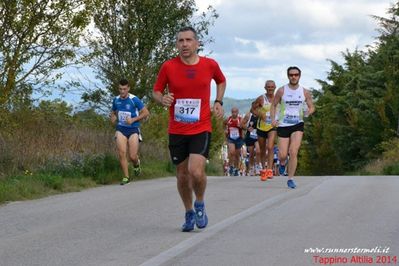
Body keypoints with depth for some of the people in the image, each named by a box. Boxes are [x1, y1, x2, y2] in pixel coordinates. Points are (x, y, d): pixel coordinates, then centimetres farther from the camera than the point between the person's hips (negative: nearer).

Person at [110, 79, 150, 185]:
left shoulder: (134, 99, -9)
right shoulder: (116, 100, 6)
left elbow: (146, 113, -5)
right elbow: (113, 112, 24)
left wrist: (133, 119, -14)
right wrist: (113, 117, 1)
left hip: (133, 129, -3)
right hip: (121, 129, 3)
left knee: (132, 156, -6)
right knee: (121, 153, -13)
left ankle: (136, 164, 31)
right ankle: (126, 177, -1)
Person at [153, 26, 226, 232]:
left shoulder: (210, 65, -1)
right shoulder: (168, 67, -4)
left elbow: (221, 81, 21)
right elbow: (156, 91, 8)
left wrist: (218, 102, 6)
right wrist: (162, 99, -15)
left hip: (201, 129, -1)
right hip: (176, 131, 1)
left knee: (196, 172, -18)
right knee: (182, 175, 8)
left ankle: (200, 205, 11)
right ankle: (189, 213, 31)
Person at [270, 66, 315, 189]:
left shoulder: (305, 92, 2)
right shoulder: (281, 91, -2)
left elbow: (312, 107, 11)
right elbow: (274, 105, 7)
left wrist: (308, 112, -12)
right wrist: (273, 118, -8)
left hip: (297, 125, 0)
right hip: (283, 125, 0)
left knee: (293, 152, -15)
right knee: (282, 155, -4)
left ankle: (290, 179, -3)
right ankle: (282, 163, 35)